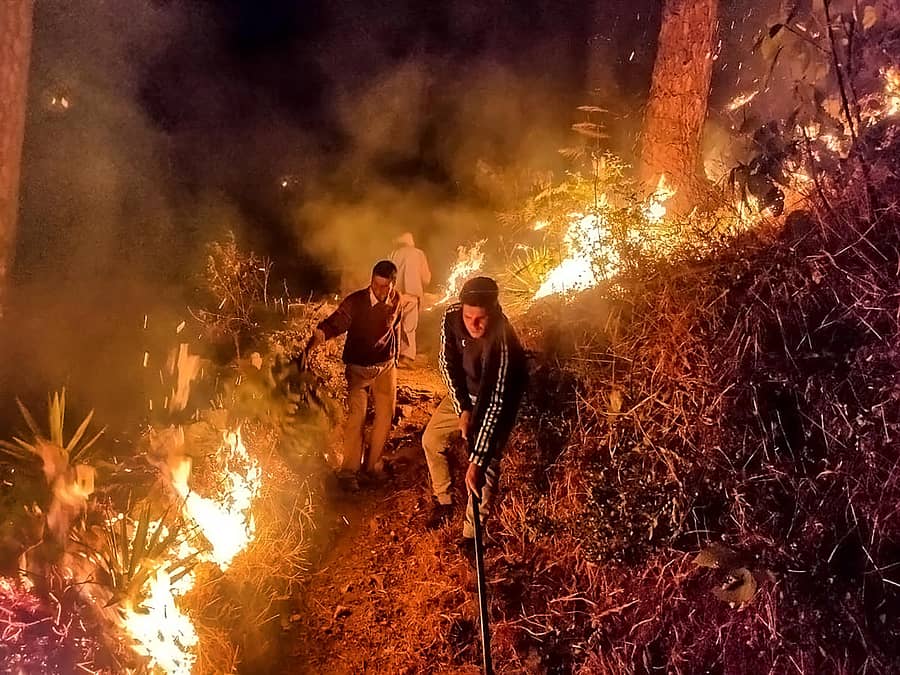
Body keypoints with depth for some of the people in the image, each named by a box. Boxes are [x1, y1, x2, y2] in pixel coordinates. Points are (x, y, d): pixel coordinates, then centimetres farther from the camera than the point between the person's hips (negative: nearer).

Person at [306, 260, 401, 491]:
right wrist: (315, 339, -46)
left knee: (385, 415, 6)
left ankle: (373, 464, 23)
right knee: (356, 416, -13)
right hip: (358, 367, -4)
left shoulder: (396, 300, -7)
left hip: (385, 366, 4)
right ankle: (349, 471, -4)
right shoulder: (355, 302, -21)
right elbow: (332, 324, -27)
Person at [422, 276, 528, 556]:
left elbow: (495, 403, -42)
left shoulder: (503, 341, -42)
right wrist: (462, 409, -19)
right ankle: (444, 501, 32)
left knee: (486, 464, -13)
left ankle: (472, 534, 3)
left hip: (500, 397, -6)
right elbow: (448, 362, -11)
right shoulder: (452, 317, -26)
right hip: (464, 392, 6)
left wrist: (476, 461, -43)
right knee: (431, 438, 11)